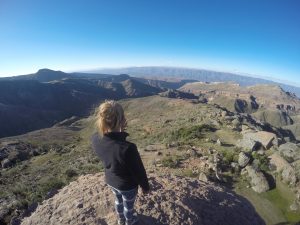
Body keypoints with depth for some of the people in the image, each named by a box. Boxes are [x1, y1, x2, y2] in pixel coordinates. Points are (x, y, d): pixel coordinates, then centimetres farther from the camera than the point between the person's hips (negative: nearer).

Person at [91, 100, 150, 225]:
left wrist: (118, 133, -12)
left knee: (118, 200, 35)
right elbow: (138, 171, -24)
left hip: (110, 181, 5)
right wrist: (145, 186, -6)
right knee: (128, 205, 28)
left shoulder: (95, 139, -24)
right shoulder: (127, 148, -42)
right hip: (127, 185, -5)